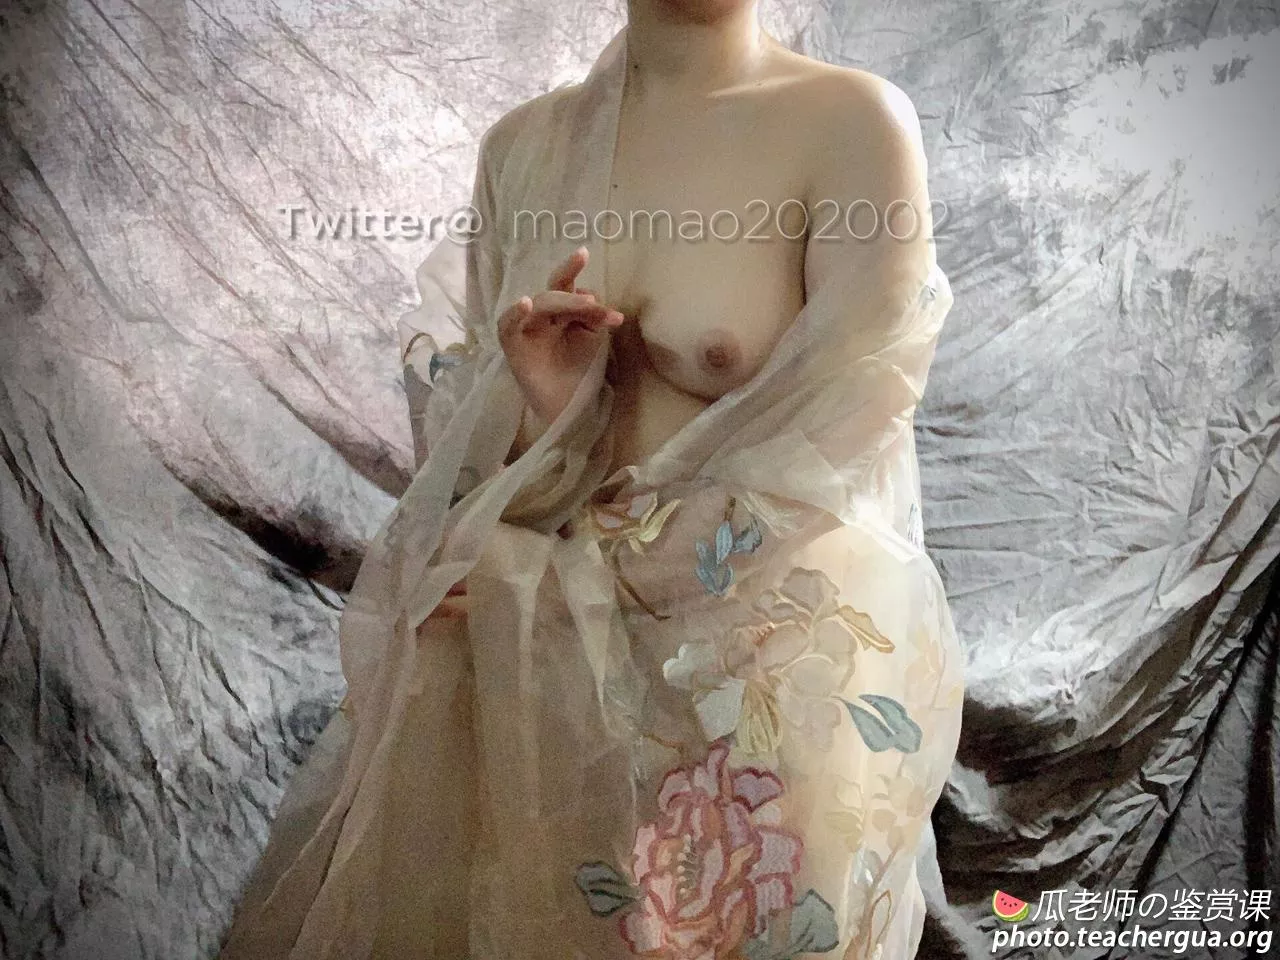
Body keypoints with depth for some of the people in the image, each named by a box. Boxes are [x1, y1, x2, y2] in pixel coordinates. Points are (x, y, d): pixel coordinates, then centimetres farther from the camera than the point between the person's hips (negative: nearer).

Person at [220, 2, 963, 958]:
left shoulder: (855, 122, -9)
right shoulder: (523, 146, 5)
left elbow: (832, 469, -13)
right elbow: (498, 476, 7)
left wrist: (557, 581, -12)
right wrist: (547, 410, -17)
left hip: (779, 651, -3)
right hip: (556, 632, 4)